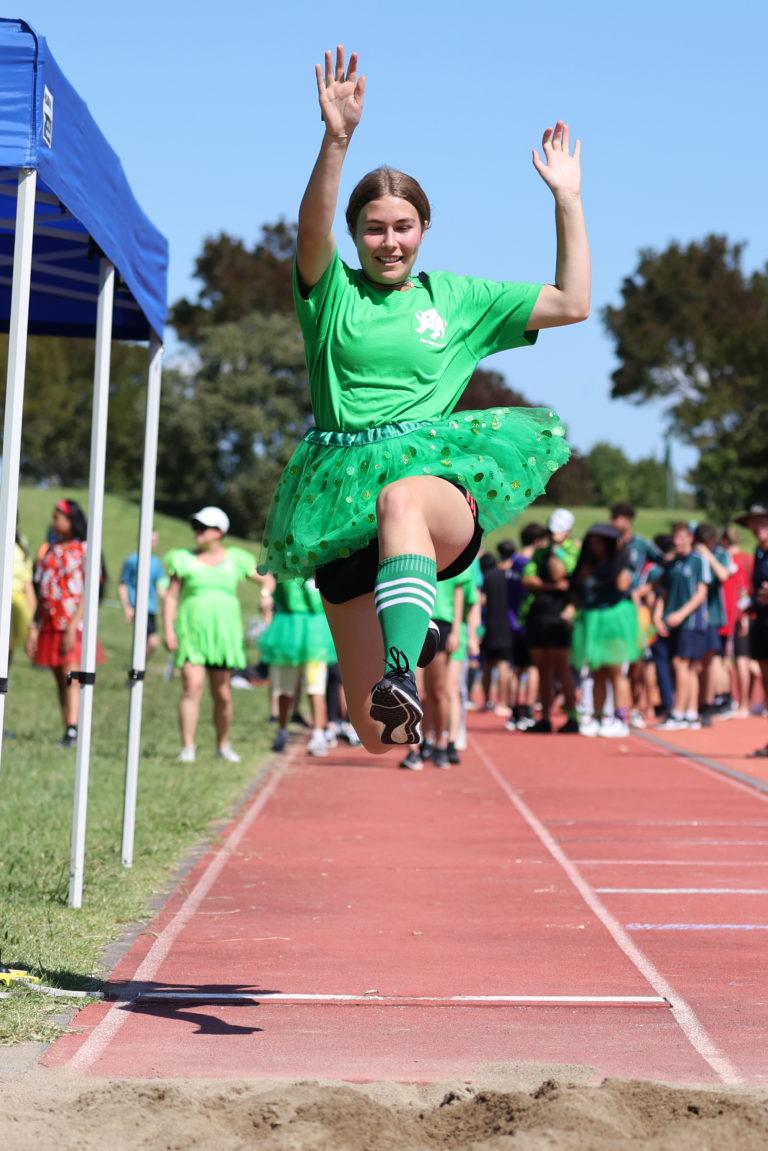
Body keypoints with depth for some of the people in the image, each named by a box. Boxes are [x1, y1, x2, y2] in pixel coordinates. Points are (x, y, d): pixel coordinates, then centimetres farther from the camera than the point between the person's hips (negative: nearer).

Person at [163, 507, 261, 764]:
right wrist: (168, 631, -6)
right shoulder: (184, 559, 4)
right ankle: (187, 747, -16)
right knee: (192, 687, -17)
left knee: (223, 694, 6)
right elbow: (171, 596, 4)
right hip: (191, 633, -2)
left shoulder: (235, 559, 7)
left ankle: (223, 745, 25)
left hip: (223, 633, 2)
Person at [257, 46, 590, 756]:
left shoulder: (457, 297, 15)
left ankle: (403, 673, -57)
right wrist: (337, 139, -28)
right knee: (378, 735, -3)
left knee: (400, 499, -44)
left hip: (441, 478, -1)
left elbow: (572, 304, 14)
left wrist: (567, 198, 9)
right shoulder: (332, 293, 9)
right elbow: (312, 233, -13)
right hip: (344, 496, 1)